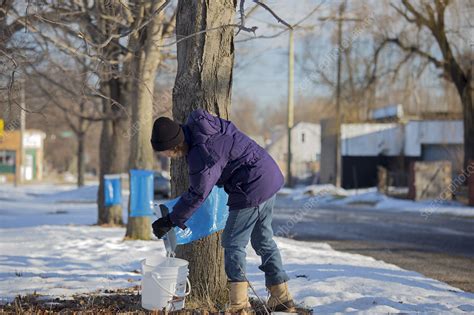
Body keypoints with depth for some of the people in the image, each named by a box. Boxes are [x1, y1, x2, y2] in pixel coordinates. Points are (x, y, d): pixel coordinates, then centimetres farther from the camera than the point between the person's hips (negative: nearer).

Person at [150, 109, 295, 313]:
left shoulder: (201, 157, -26)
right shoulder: (196, 122, 1)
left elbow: (197, 195, -17)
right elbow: (230, 129, 18)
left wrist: (170, 221, -8)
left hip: (252, 189, -10)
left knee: (233, 243, -2)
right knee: (263, 239, 17)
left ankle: (239, 305, -2)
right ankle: (282, 298, 24)